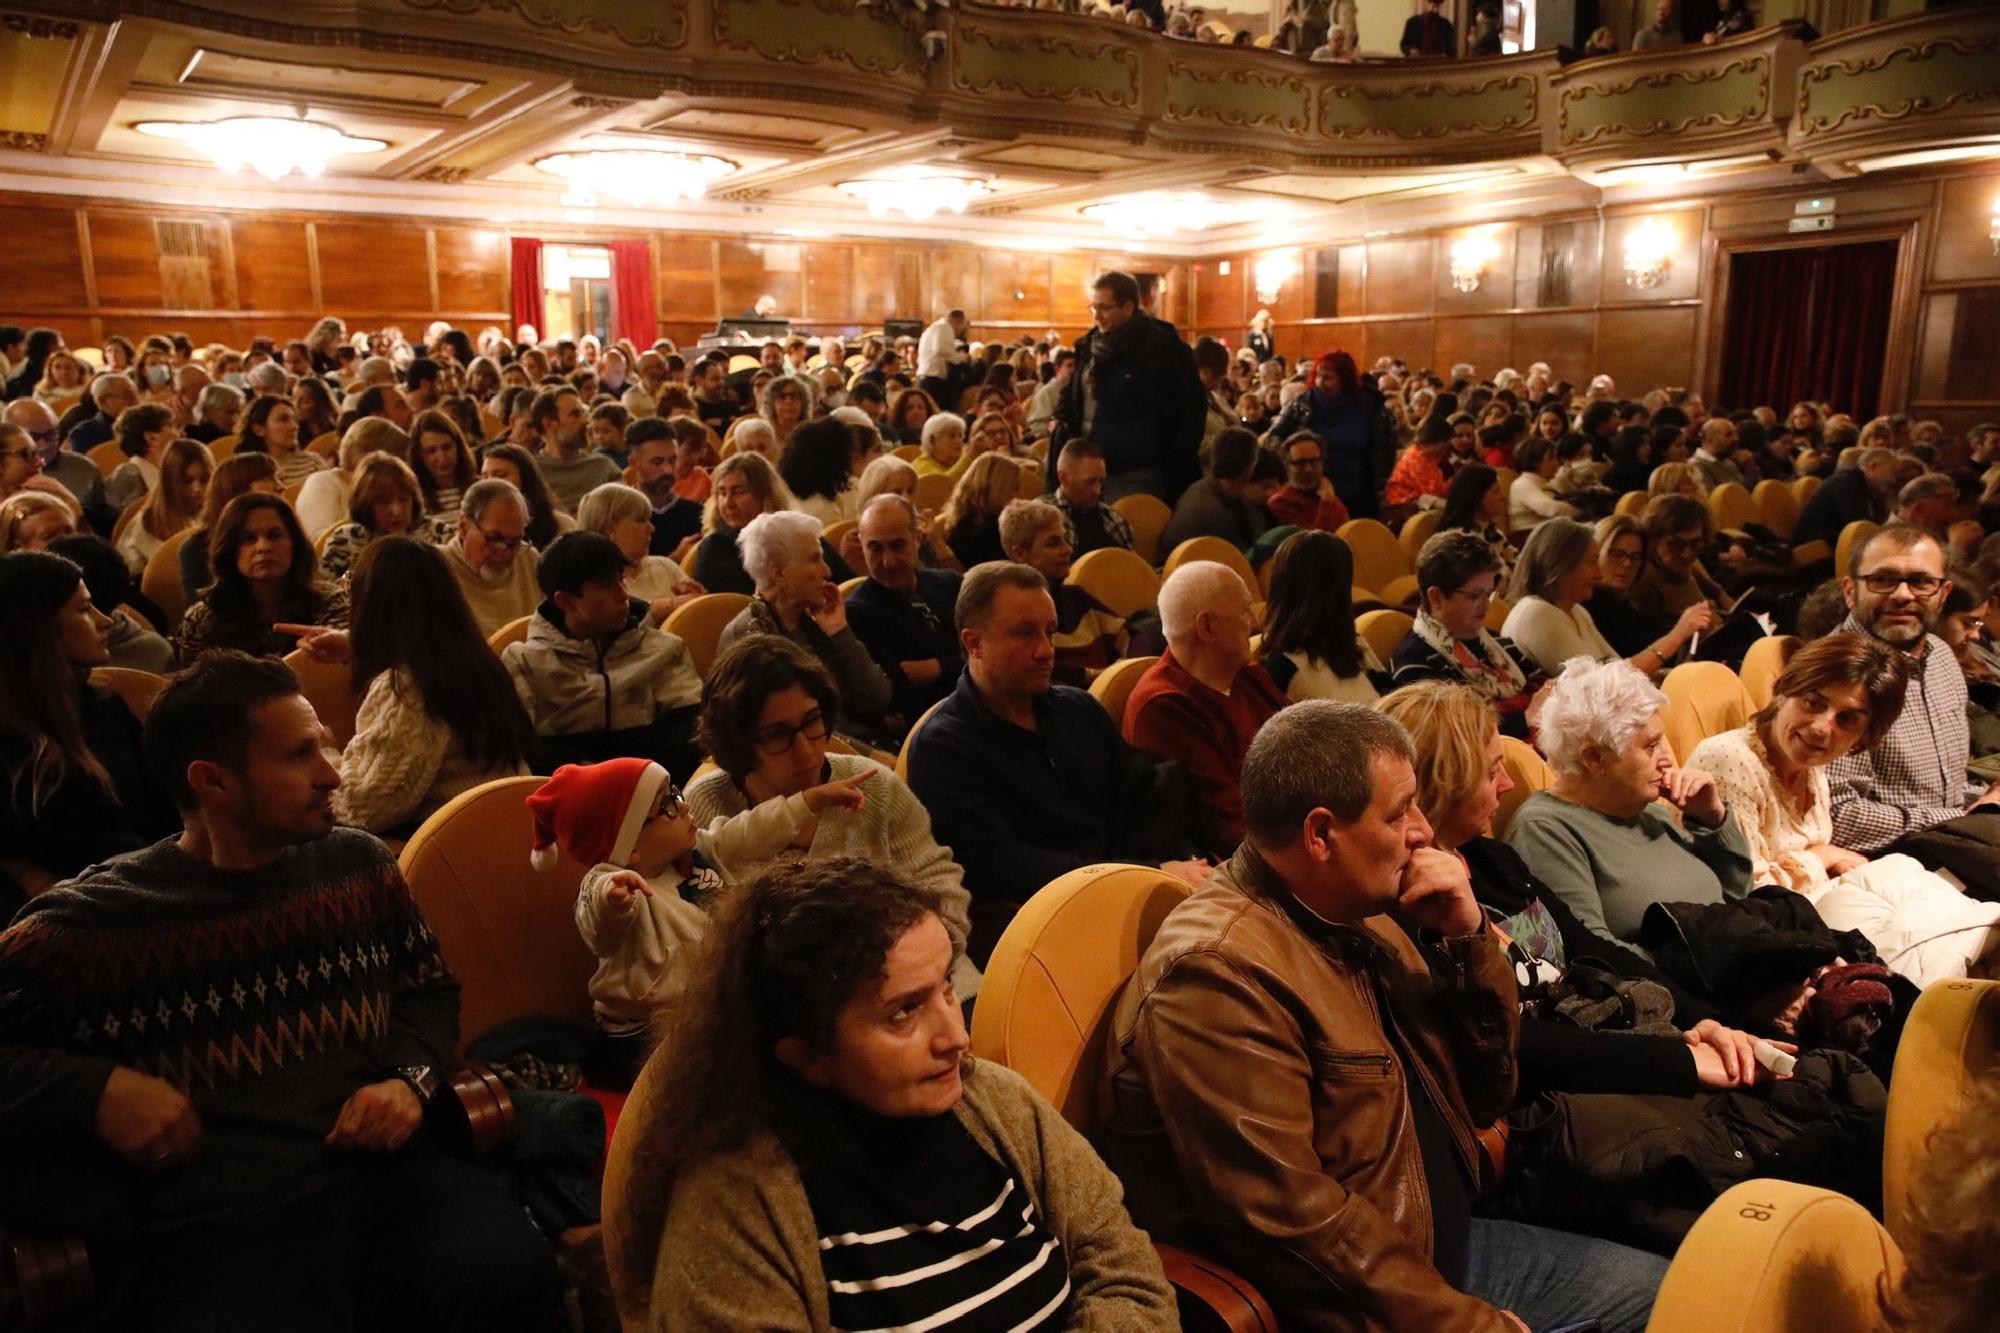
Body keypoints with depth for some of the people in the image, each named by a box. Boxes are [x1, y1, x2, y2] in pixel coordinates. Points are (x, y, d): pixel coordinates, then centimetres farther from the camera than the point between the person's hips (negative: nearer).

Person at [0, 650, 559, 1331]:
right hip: (218, 1223, -3)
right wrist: (96, 1087, -10)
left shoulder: (358, 864, 10)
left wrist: (411, 1078, 3)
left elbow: (431, 990, 22)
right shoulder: (86, 925, 0)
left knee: (510, 1273, -27)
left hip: (386, 1171, 4)